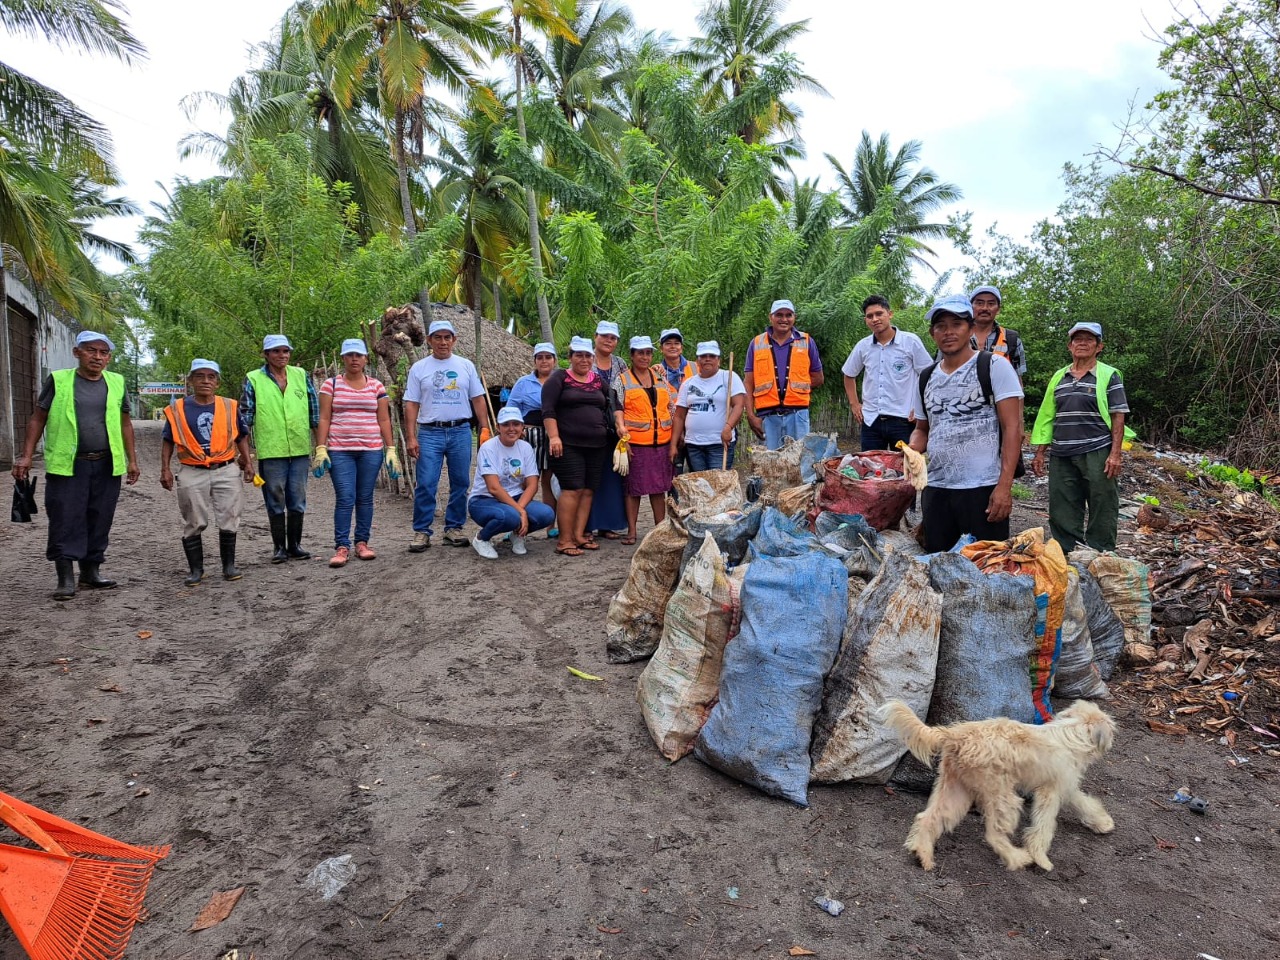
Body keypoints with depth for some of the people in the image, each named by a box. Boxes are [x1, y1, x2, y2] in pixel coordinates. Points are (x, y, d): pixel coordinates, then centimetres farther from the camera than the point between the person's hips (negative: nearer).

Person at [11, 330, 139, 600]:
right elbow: (37, 419, 5)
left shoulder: (116, 383, 9)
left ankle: (91, 571, 20)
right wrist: (26, 456, -2)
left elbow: (125, 424, 15)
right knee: (65, 522, -3)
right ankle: (66, 578, 4)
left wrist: (132, 460, 11)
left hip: (107, 465, 3)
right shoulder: (58, 380, 2)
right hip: (67, 465, -3)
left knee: (99, 521, 8)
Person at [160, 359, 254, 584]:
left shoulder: (230, 407, 3)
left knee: (229, 521, 3)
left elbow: (242, 437, 9)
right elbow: (168, 440, 7)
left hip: (226, 471, 0)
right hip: (192, 474, 0)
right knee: (193, 524, 6)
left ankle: (229, 565, 16)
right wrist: (165, 469, 1)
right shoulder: (177, 409, 1)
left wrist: (247, 463, 1)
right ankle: (195, 569, 16)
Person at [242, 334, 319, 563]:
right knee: (276, 501, 5)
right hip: (270, 451, -2)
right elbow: (245, 415, 0)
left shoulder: (301, 375, 8)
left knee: (298, 501, 8)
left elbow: (314, 409, 12)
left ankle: (295, 545, 19)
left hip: (300, 449, 2)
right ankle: (279, 547, 15)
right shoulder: (254, 380, 0)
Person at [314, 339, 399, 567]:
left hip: (371, 450, 2)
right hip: (340, 451, -1)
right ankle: (341, 547, -1)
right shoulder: (330, 384, 5)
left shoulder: (377, 387, 8)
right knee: (345, 498, -6)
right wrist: (320, 448, -5)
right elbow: (324, 419, 2)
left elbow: (384, 420, 8)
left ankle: (362, 542, 15)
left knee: (365, 498, 5)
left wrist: (391, 449, 3)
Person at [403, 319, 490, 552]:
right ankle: (421, 531, 4)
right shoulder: (419, 368, 4)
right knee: (425, 484, -5)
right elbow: (411, 404, 2)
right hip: (430, 433, -2)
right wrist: (411, 436, -5)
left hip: (461, 431, 2)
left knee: (460, 483, 7)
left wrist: (485, 429, 2)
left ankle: (454, 527, 19)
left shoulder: (466, 366, 8)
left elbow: (478, 399, 9)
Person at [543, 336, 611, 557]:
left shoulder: (599, 380, 17)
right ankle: (564, 540, -8)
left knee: (589, 491, 3)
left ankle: (579, 535, 9)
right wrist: (554, 436, -17)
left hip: (597, 445, 6)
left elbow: (609, 407, 22)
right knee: (573, 489, -12)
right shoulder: (559, 378, 1)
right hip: (568, 445, -6)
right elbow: (548, 410, -7)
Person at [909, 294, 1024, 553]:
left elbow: (1012, 428, -8)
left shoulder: (994, 366, -3)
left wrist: (1004, 486, -17)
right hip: (935, 489, 5)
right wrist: (910, 450, -1)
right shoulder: (926, 378, 13)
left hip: (983, 489, -5)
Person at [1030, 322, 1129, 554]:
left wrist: (1115, 454, -11)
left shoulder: (1109, 375, 2)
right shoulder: (1058, 377, 15)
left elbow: (1118, 417, -2)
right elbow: (1047, 417, 16)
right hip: (1061, 456, 4)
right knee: (1062, 512, 7)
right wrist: (1040, 452, 11)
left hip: (1097, 455, -4)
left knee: (1102, 511, 0)